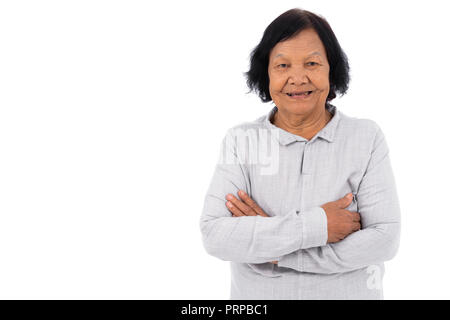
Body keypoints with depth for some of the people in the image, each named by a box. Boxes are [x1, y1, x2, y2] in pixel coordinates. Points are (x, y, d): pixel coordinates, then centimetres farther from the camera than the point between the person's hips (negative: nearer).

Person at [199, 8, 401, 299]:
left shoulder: (367, 138, -11)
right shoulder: (240, 141, -10)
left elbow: (385, 239, -17)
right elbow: (214, 236, -19)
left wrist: (278, 251, -20)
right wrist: (315, 226, -26)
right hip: (257, 295, 0)